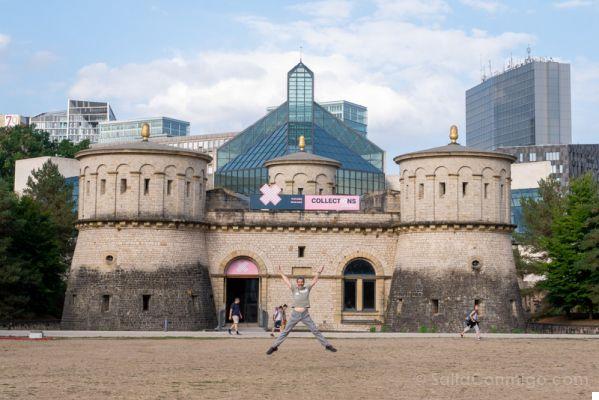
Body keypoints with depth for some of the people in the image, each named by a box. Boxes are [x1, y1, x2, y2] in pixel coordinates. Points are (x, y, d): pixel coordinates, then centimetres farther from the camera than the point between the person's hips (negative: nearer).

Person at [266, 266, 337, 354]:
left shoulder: (307, 288, 6)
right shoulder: (294, 288, 5)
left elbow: (315, 280, 11)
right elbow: (286, 280, 11)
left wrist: (319, 272, 9)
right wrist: (281, 272, 16)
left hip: (305, 315, 0)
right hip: (295, 314, 0)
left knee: (315, 331, 1)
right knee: (285, 331, 2)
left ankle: (327, 345, 4)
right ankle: (274, 346, 7)